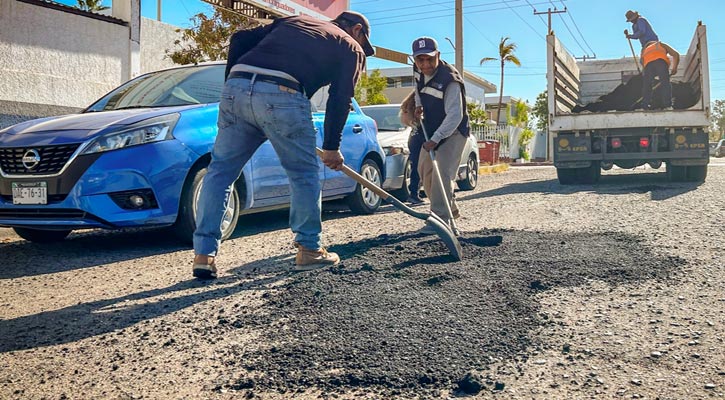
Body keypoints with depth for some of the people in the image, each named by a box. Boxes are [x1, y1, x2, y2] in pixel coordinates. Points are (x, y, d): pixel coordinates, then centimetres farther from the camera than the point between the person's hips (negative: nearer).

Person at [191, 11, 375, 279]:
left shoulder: (292, 21, 35)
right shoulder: (351, 48, 21)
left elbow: (239, 40, 25)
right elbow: (340, 99, 11)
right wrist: (332, 147, 17)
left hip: (236, 88, 5)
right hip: (282, 95, -5)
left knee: (220, 170, 10)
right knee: (304, 174, 12)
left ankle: (204, 255, 7)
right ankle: (308, 249, 20)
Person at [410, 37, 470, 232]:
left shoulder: (450, 80, -29)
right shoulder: (418, 70, -5)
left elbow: (454, 116, -34)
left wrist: (435, 139, -41)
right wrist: (419, 104, 3)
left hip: (453, 131, -9)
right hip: (432, 130, 9)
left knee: (442, 172, -22)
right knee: (425, 171, 13)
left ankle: (441, 217, -21)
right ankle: (451, 209, 26)